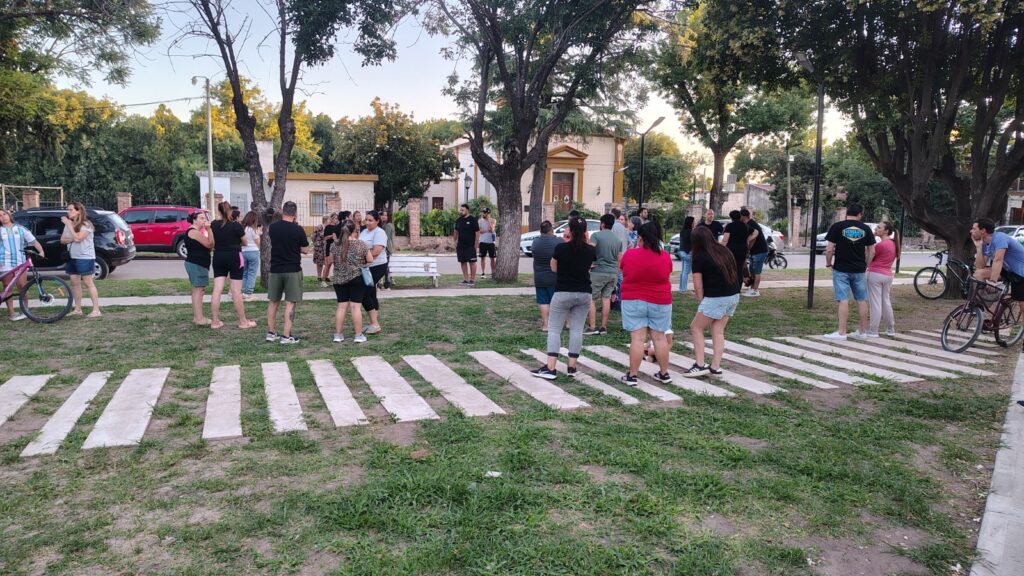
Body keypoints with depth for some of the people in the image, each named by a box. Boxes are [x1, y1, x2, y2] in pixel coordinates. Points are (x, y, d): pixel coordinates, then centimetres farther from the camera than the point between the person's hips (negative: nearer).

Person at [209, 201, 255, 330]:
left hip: (218, 257, 4)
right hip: (234, 257, -4)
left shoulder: (213, 225, 0)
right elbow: (244, 242, -1)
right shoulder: (236, 225, -11)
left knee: (217, 290, 5)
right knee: (236, 291, 1)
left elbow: (212, 243, 6)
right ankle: (243, 322, 8)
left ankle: (215, 322, 8)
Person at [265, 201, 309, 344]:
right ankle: (286, 336, -2)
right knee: (290, 303, 0)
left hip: (275, 269, 4)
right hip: (293, 270, -4)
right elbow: (305, 250, -4)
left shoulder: (272, 227, 0)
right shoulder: (298, 229, -11)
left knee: (273, 301, 15)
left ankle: (271, 333, 22)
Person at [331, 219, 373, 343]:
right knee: (356, 306, -2)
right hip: (357, 278, -3)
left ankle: (338, 334, 12)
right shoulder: (360, 244, -7)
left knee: (342, 306, 8)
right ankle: (358, 335, 1)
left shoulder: (336, 245, 1)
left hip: (339, 279, 3)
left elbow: (331, 260, 13)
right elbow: (370, 260, -2)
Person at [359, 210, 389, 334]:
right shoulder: (364, 231, 14)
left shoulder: (379, 233, -13)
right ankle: (374, 323, 18)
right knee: (371, 294, 11)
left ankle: (375, 324, -5)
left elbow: (376, 252, -23)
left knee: (364, 294, -11)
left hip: (377, 267, -9)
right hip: (366, 267, 9)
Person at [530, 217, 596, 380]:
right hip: (584, 294, 3)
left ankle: (550, 368, -6)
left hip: (563, 293, -3)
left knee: (554, 329, 1)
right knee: (577, 330, 9)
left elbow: (554, 268, 3)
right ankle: (572, 367, 10)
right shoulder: (590, 250, -2)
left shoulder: (561, 248, -12)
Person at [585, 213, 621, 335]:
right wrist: (617, 275, 23)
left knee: (591, 299, 0)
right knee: (606, 298, 10)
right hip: (613, 273, 6)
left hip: (598, 272, -6)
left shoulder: (596, 235, -7)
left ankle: (592, 328, -4)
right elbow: (619, 259, 15)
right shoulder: (618, 240, 12)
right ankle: (603, 327, 12)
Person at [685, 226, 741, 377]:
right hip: (734, 296, 7)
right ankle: (715, 367, 14)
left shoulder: (699, 257, -9)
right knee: (718, 331, 14)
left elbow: (698, 286, -8)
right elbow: (734, 272, 14)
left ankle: (700, 365, 3)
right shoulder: (725, 251, 9)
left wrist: (701, 302, 7)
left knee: (696, 327, 8)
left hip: (716, 298, -7)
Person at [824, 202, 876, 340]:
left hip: (841, 269, -3)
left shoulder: (837, 227, -7)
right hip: (859, 270, 3)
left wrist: (828, 263, 5)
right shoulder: (866, 228, 3)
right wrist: (865, 265, 17)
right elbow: (871, 251, 5)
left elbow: (829, 249, -10)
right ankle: (862, 331, 20)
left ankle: (841, 332, -4)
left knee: (843, 300, -4)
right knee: (861, 300, 12)